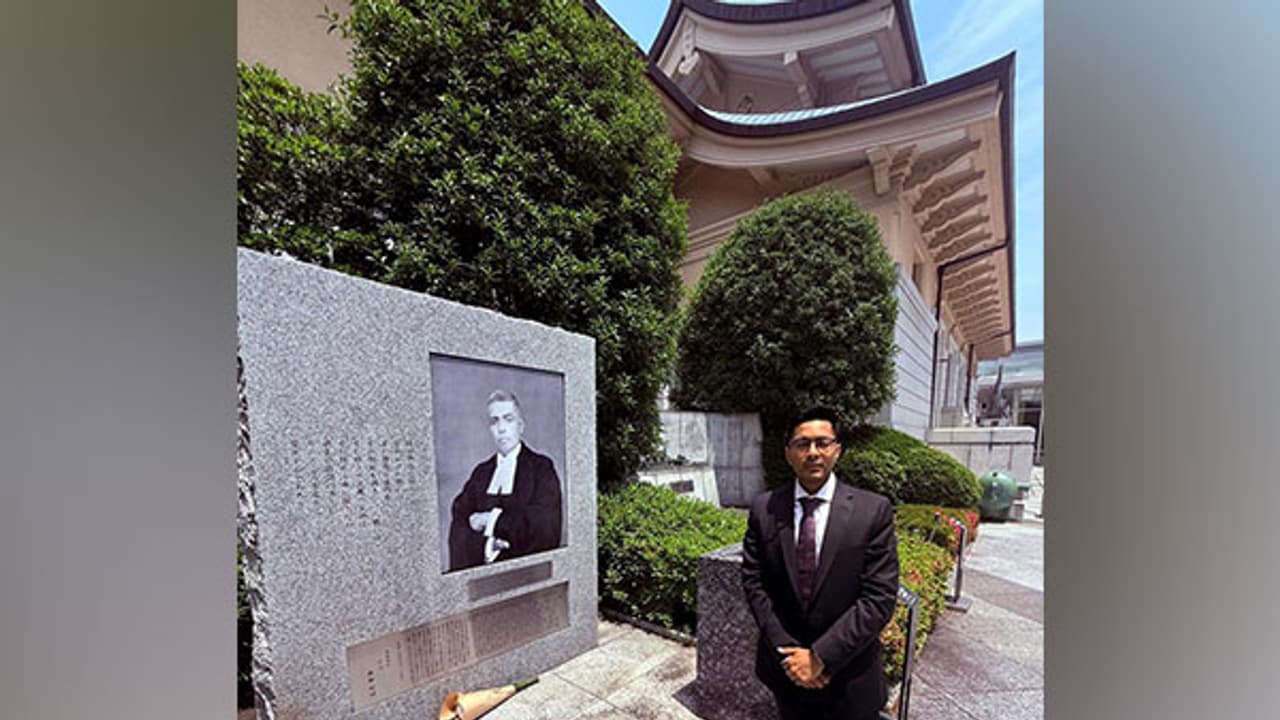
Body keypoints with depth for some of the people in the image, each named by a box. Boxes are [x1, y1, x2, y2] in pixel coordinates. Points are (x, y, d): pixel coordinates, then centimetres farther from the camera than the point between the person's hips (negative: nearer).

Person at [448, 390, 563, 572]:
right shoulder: (481, 472, 13)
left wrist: (494, 520, -5)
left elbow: (545, 527, -8)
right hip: (481, 570, 1)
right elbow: (460, 521, 6)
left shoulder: (541, 467, 0)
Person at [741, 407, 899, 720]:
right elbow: (753, 583, -4)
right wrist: (787, 650, -12)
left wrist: (820, 656, -16)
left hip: (851, 673, -1)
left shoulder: (874, 511, -13)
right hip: (786, 668, 2)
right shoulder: (763, 509, -7)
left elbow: (880, 598, -15)